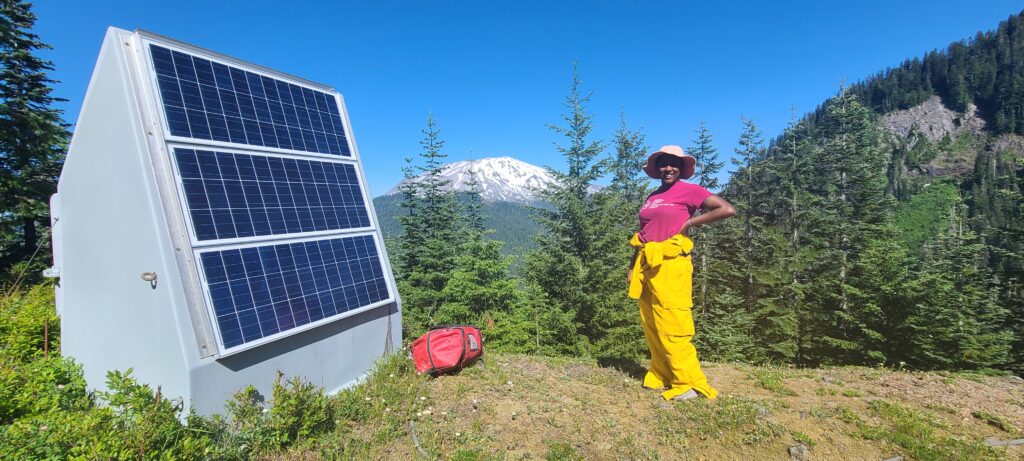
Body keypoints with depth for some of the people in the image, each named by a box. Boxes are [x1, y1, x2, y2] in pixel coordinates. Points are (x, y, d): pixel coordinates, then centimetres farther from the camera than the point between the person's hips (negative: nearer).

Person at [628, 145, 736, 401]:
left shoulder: (689, 190, -2)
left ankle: (689, 383, 5)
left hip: (669, 263, -7)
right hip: (646, 263, 7)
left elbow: (728, 210, -10)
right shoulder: (652, 198, 17)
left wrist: (689, 222, -7)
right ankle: (661, 376, 22)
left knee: (671, 325, -7)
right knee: (651, 326, 10)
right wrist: (633, 267, 15)